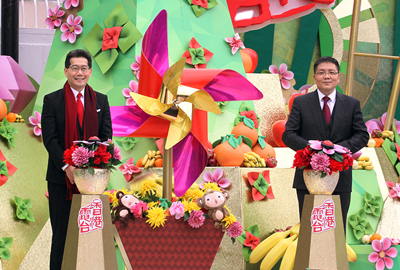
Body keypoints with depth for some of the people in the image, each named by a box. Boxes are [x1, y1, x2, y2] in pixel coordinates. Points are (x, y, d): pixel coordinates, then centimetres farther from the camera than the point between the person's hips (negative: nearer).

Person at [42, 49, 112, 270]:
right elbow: (49, 138, -6)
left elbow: (106, 136, 4)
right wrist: (67, 167, -18)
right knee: (62, 232, 2)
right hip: (61, 177, -2)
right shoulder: (52, 100, 1)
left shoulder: (101, 101, 10)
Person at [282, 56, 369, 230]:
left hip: (340, 178, 1)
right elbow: (288, 135, -1)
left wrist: (340, 148, -15)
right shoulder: (300, 103, 5)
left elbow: (362, 135, 3)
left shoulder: (352, 104, 8)